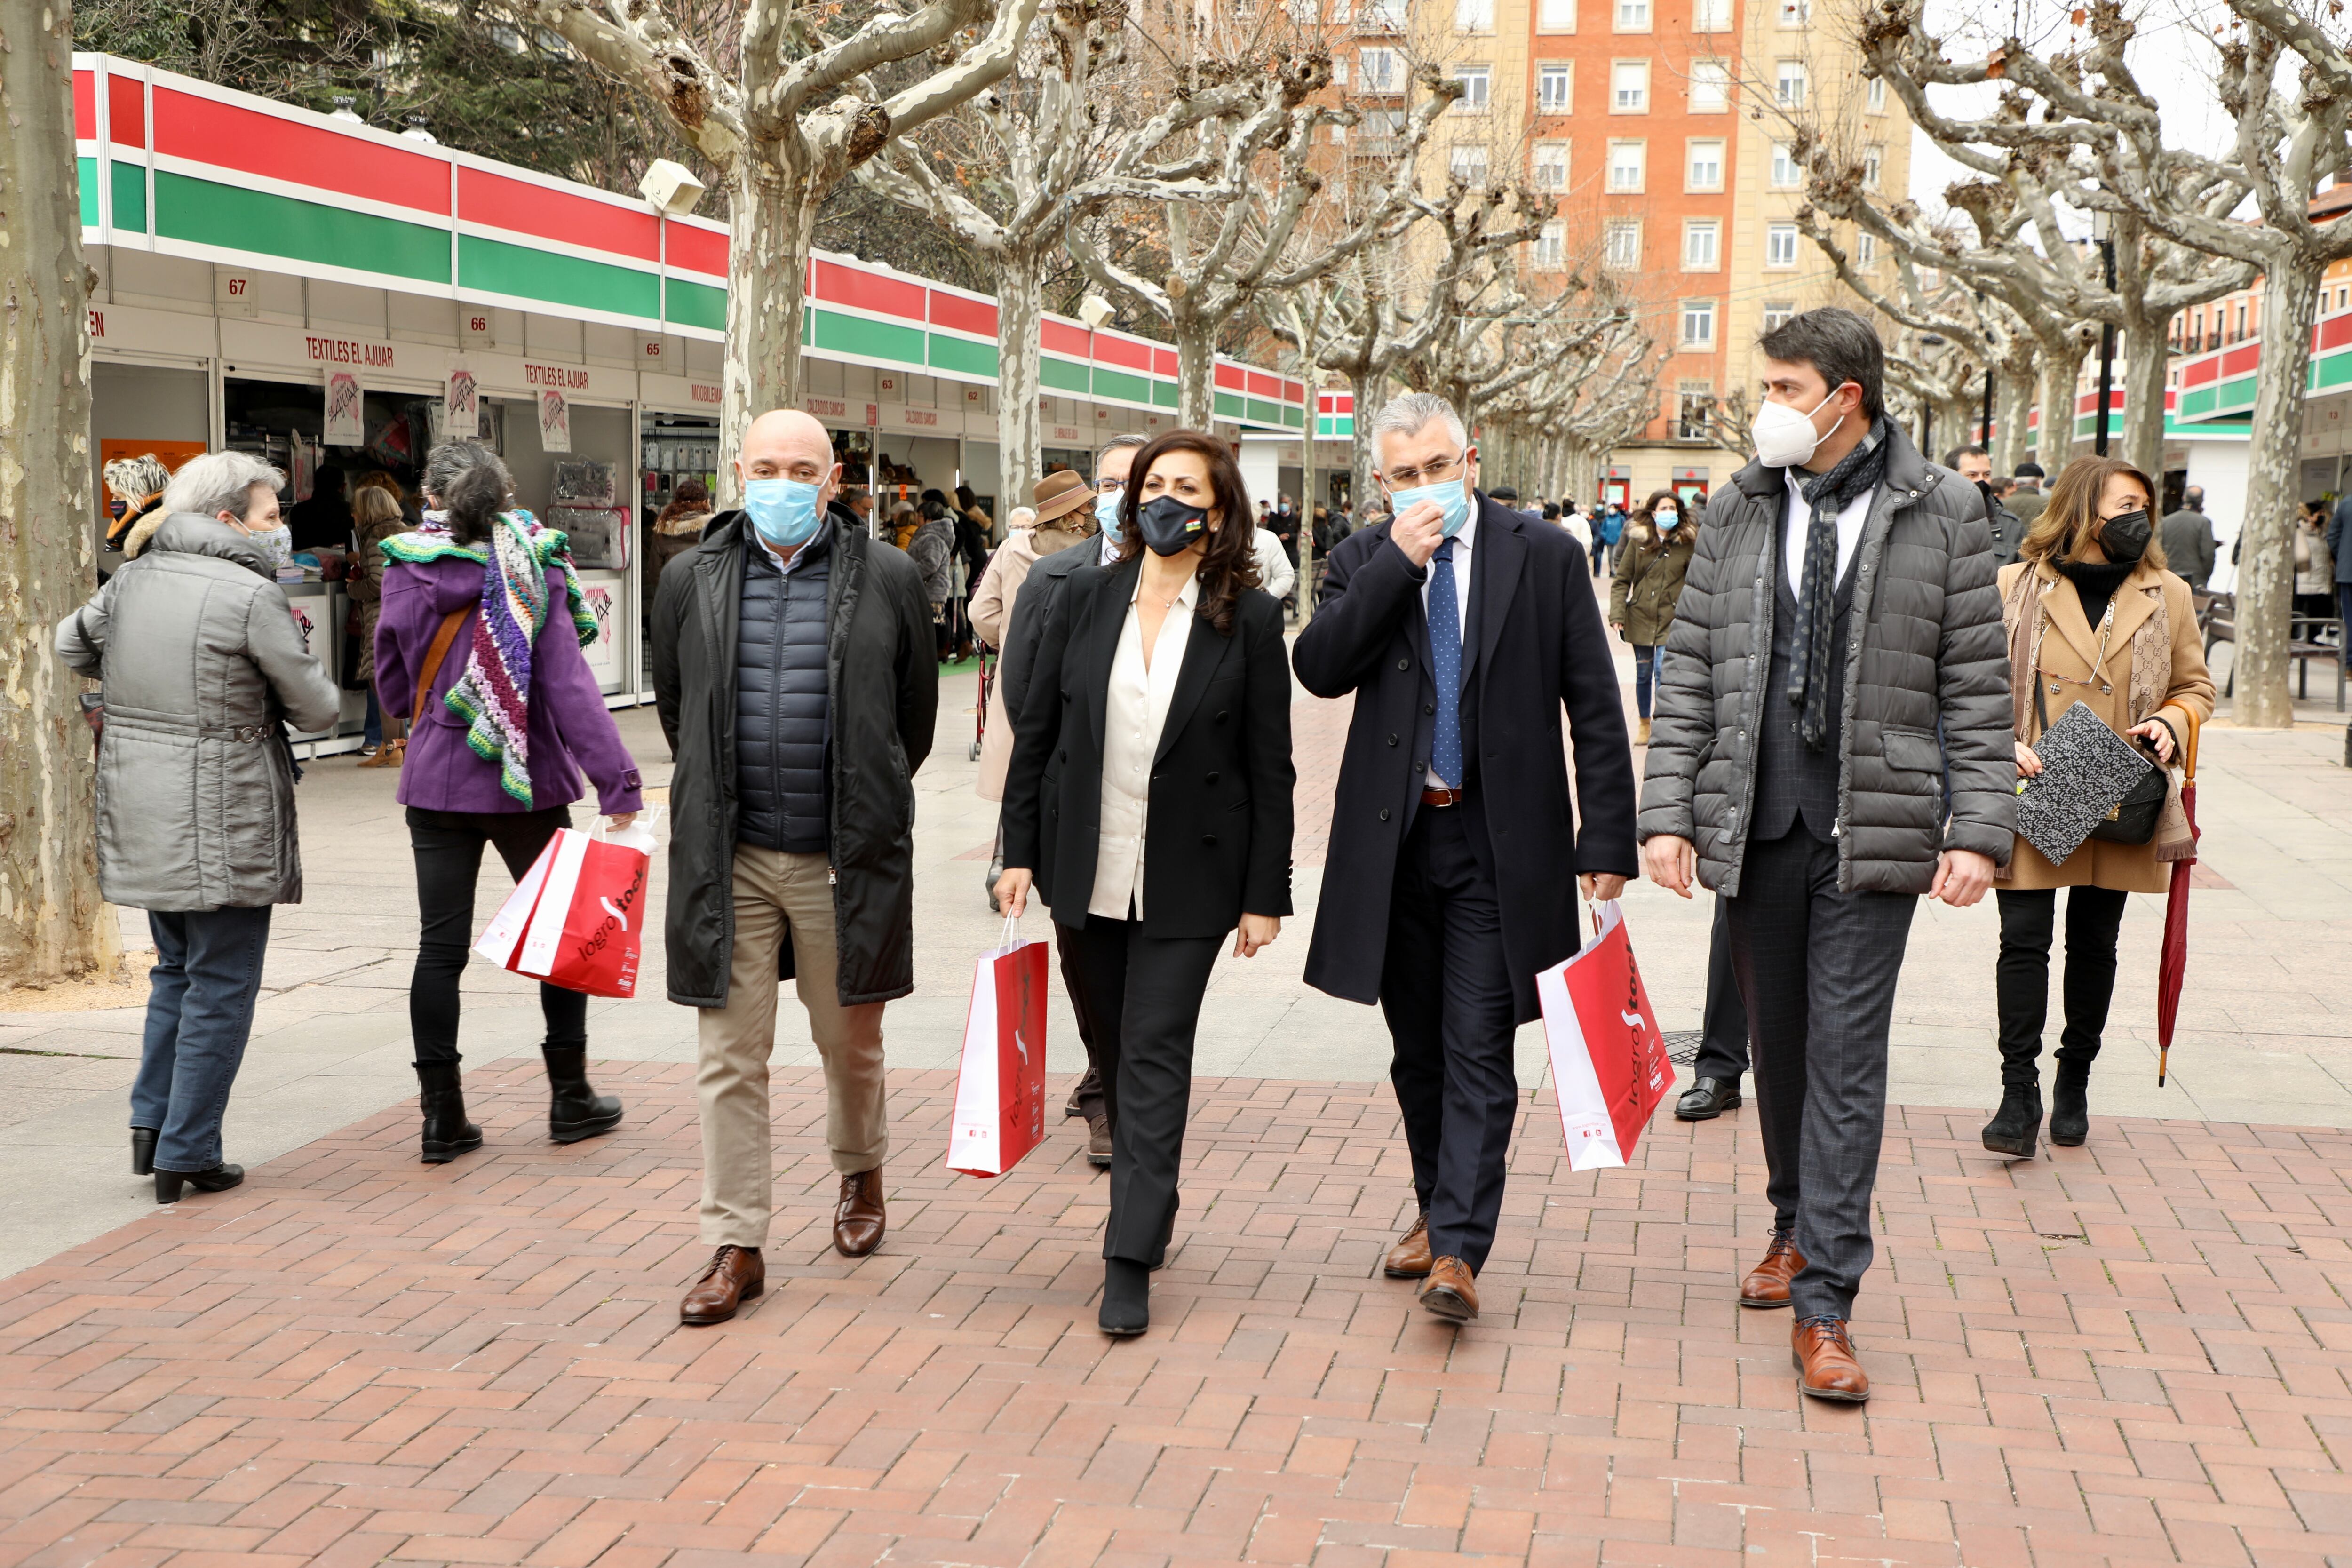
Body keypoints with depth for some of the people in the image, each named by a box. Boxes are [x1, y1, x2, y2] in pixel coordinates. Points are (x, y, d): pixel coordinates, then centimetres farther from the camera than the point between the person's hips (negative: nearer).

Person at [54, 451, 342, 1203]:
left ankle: (152, 1121, 20)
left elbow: (69, 644, 25)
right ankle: (186, 1155, 8)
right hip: (223, 818, -7)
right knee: (221, 987, 4)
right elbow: (316, 708, -8)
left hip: (142, 814, 7)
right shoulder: (252, 596, -14)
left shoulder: (133, 578, 7)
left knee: (175, 970, 22)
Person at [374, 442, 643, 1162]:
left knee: (441, 945, 6)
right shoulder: (532, 572, -8)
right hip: (528, 781, -2)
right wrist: (617, 781, -17)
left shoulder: (405, 575, -2)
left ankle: (443, 1115, 8)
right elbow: (569, 683, -15)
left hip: (437, 781, 2)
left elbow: (393, 685, 9)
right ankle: (570, 1098, 20)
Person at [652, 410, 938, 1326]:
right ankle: (736, 1246, 12)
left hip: (843, 855, -1)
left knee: (851, 1042, 14)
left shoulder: (887, 581, -2)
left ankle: (860, 1174, 42)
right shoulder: (691, 581, 3)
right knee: (729, 1056, 3)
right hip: (727, 855, 1)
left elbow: (915, 717, 9)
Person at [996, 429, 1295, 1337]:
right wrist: (1019, 852, 3)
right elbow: (1035, 731, 7)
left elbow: (1270, 767, -4)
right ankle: (1149, 1203, 32)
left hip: (1187, 877, -3)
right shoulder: (1086, 599, 3)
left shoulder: (1250, 618, -5)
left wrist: (1265, 895, -6)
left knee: (1156, 1052, -5)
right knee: (1115, 1048, 13)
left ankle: (1131, 1261, -3)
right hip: (1087, 868, 3)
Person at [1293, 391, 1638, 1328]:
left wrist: (1607, 839, -6)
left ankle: (1458, 1250, -5)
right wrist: (1396, 563, -15)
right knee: (1419, 1050, 14)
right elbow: (1318, 669, -10)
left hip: (1500, 842, -3)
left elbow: (1595, 707, -1)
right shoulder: (1365, 562, 6)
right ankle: (1436, 1209, 31)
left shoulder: (1545, 555, 0)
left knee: (1478, 1052, -6)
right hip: (1394, 838, 3)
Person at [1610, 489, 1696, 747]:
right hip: (1641, 617, 2)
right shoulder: (1638, 540, 1)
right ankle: (1644, 725, 28)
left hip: (1671, 619, -2)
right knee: (1643, 673, 12)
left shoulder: (1687, 542, -1)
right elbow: (1621, 580, 2)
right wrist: (1617, 614, -8)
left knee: (1662, 671, -13)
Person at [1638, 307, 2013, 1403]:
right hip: (1756, 828, 3)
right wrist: (1667, 811, -1)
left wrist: (1978, 830, -7)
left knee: (1846, 1059, -3)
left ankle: (1823, 1304, 1)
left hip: (1873, 835, -3)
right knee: (1779, 1047, 14)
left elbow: (1976, 687, -1)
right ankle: (1797, 1227, 35)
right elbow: (1689, 672, 7)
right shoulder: (1738, 510, 6)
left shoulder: (1942, 513, -1)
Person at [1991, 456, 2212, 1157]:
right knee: (2024, 940, -7)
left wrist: (2170, 722, -5)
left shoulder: (2167, 596, 8)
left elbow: (2196, 684, 16)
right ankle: (2019, 1095, -2)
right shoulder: (2015, 588, 0)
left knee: (2094, 943, 11)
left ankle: (2075, 1079, 26)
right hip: (2030, 802, -3)